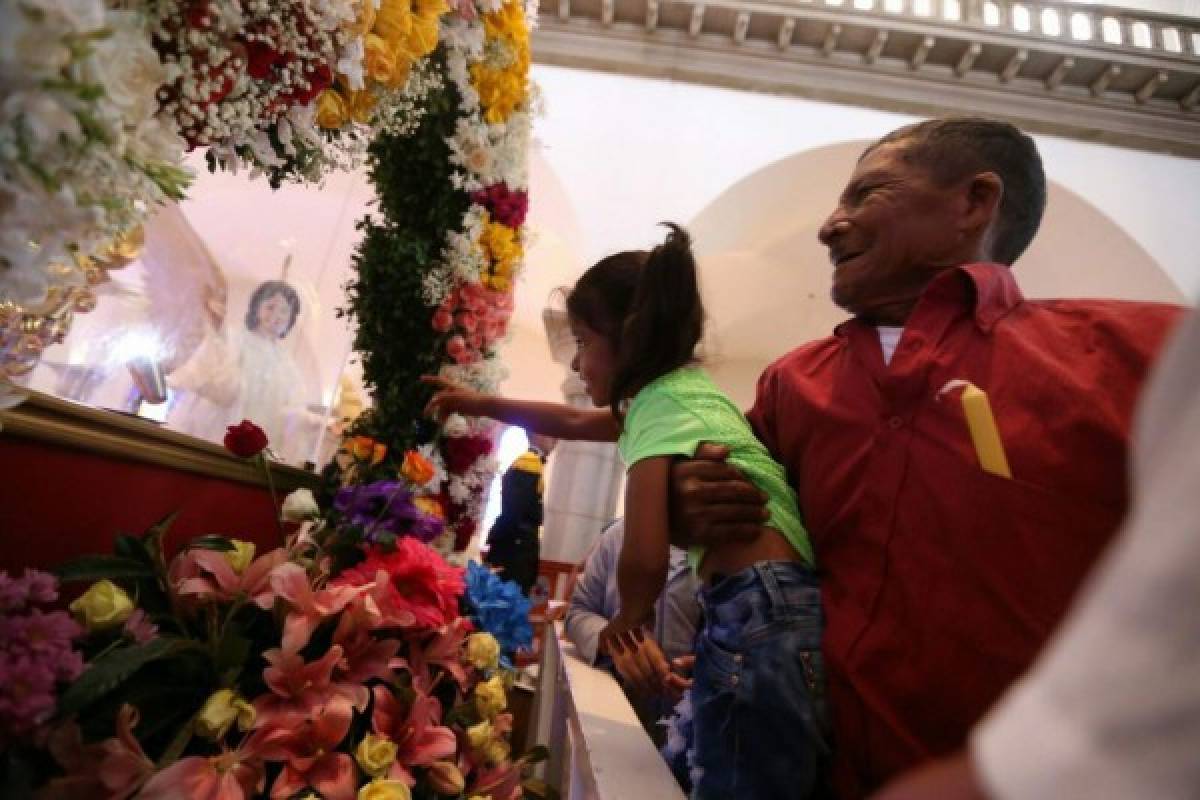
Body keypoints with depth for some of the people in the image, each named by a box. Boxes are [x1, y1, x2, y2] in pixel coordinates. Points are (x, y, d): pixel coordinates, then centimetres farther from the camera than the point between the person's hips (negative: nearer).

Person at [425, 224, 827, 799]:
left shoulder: (659, 403, -11)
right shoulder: (681, 390, 18)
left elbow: (644, 561, -21)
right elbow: (575, 423, 31)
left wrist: (626, 620, 2)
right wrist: (481, 403, 37)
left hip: (755, 619, -10)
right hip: (774, 612, 10)